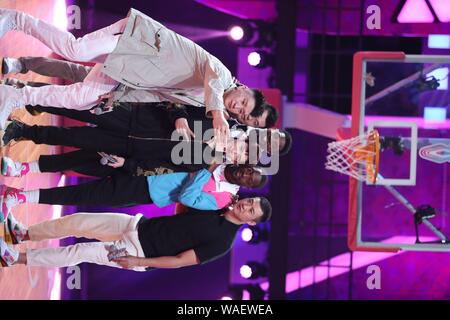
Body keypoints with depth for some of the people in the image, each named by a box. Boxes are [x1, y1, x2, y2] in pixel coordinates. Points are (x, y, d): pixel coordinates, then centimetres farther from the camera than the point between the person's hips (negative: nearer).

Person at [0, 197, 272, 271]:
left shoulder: (222, 242, -18)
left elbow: (181, 261, -19)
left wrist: (138, 262, -20)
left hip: (140, 252, -6)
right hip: (138, 224, 7)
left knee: (79, 252, -14)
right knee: (75, 221, 0)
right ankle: (24, 234, 19)